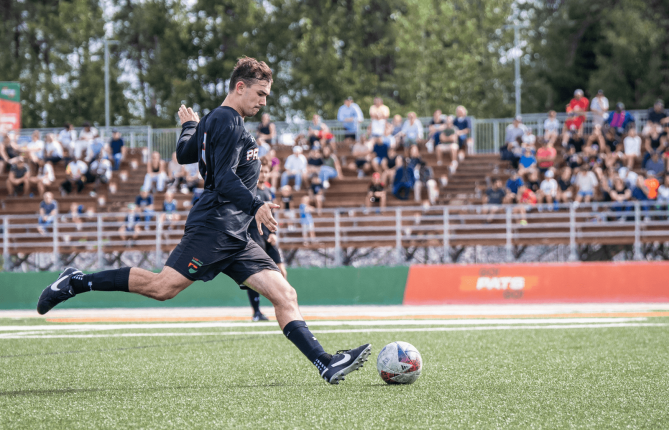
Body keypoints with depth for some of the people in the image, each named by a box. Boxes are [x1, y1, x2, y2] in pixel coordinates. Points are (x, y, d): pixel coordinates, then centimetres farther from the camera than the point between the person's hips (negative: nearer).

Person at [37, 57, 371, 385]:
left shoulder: (214, 120, 24)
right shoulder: (227, 121, -8)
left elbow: (183, 154, 38)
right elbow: (225, 179, -19)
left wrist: (189, 126, 58)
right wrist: (255, 206, -32)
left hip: (233, 237, 10)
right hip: (214, 226, -10)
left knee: (285, 294, -1)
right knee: (162, 287, -17)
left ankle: (327, 365, -9)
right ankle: (77, 282, -4)